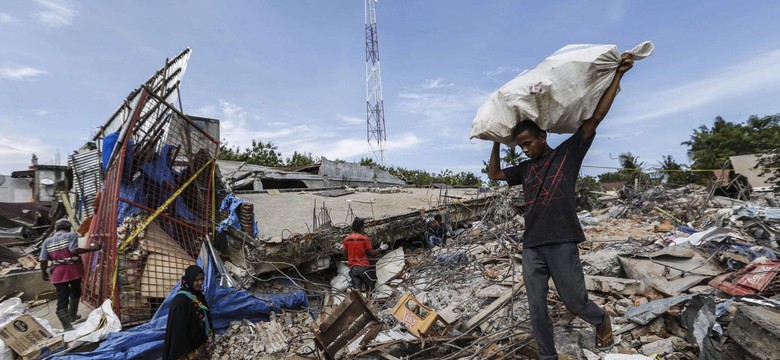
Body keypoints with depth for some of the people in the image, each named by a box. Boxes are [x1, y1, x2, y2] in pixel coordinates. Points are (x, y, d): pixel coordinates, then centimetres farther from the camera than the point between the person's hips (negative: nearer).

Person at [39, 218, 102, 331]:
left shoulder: (47, 241, 10)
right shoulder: (71, 235, -2)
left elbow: (43, 260, 6)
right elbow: (74, 251, -19)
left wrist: (44, 273, 19)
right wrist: (92, 248, -17)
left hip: (58, 273, 2)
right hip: (74, 270, -2)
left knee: (62, 299, 3)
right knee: (75, 292, 23)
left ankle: (67, 327, -2)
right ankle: (72, 316, 38)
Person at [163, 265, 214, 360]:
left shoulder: (199, 296, 3)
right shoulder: (180, 300, -20)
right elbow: (178, 328, -20)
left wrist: (211, 336, 10)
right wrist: (188, 351, -18)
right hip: (191, 348, -7)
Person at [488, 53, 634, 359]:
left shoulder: (567, 153, 3)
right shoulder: (525, 168, 15)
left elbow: (596, 117, -1)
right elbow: (493, 174, 23)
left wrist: (617, 75, -2)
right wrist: (497, 142, 21)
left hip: (561, 242, -4)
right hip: (531, 246, 5)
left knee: (575, 302, 7)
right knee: (536, 308, 8)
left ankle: (602, 321, 41)